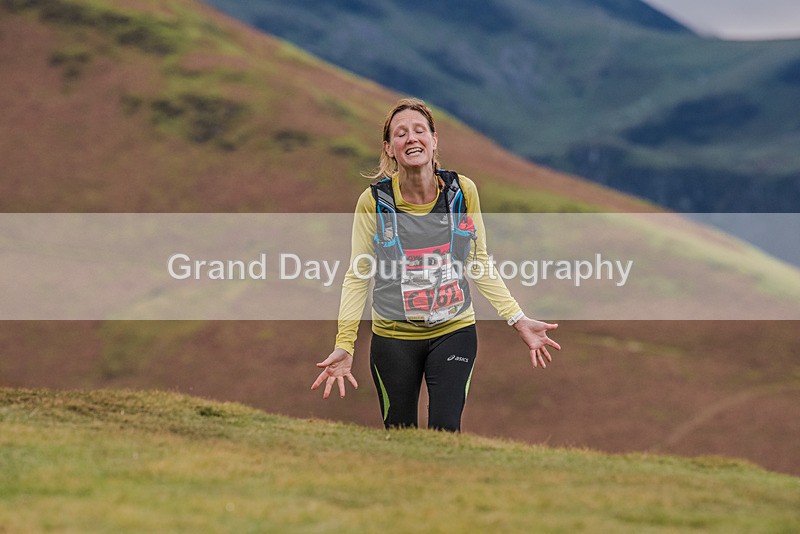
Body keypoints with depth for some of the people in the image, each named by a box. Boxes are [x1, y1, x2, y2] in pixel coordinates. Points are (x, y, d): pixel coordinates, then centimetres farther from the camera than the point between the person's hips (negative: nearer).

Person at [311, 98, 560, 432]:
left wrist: (518, 320, 0)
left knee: (445, 429, -13)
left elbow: (480, 264, 5)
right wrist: (344, 345, -11)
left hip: (454, 332, 1)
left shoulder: (462, 191, -5)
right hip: (393, 338, -1)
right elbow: (358, 276, -4)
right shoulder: (374, 201, -10)